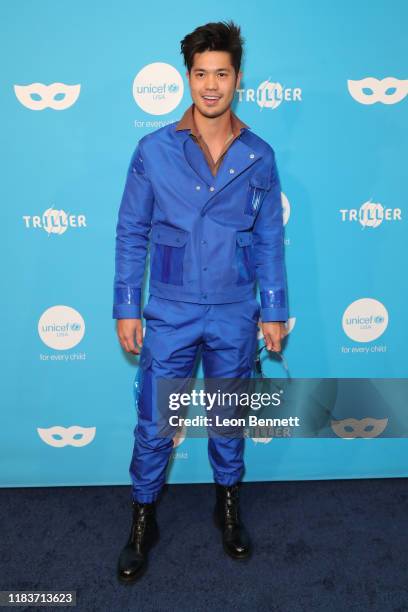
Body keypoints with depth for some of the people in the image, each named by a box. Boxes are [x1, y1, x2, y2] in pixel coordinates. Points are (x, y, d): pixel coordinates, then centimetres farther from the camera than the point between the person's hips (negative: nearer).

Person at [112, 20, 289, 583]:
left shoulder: (260, 157, 1)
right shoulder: (154, 150, -3)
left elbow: (269, 240, 4)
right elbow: (131, 233, -1)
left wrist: (274, 311, 2)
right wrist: (126, 308, -4)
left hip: (235, 316, 1)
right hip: (170, 313, -1)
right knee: (153, 425, 8)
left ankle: (228, 507, 41)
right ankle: (143, 523, 32)